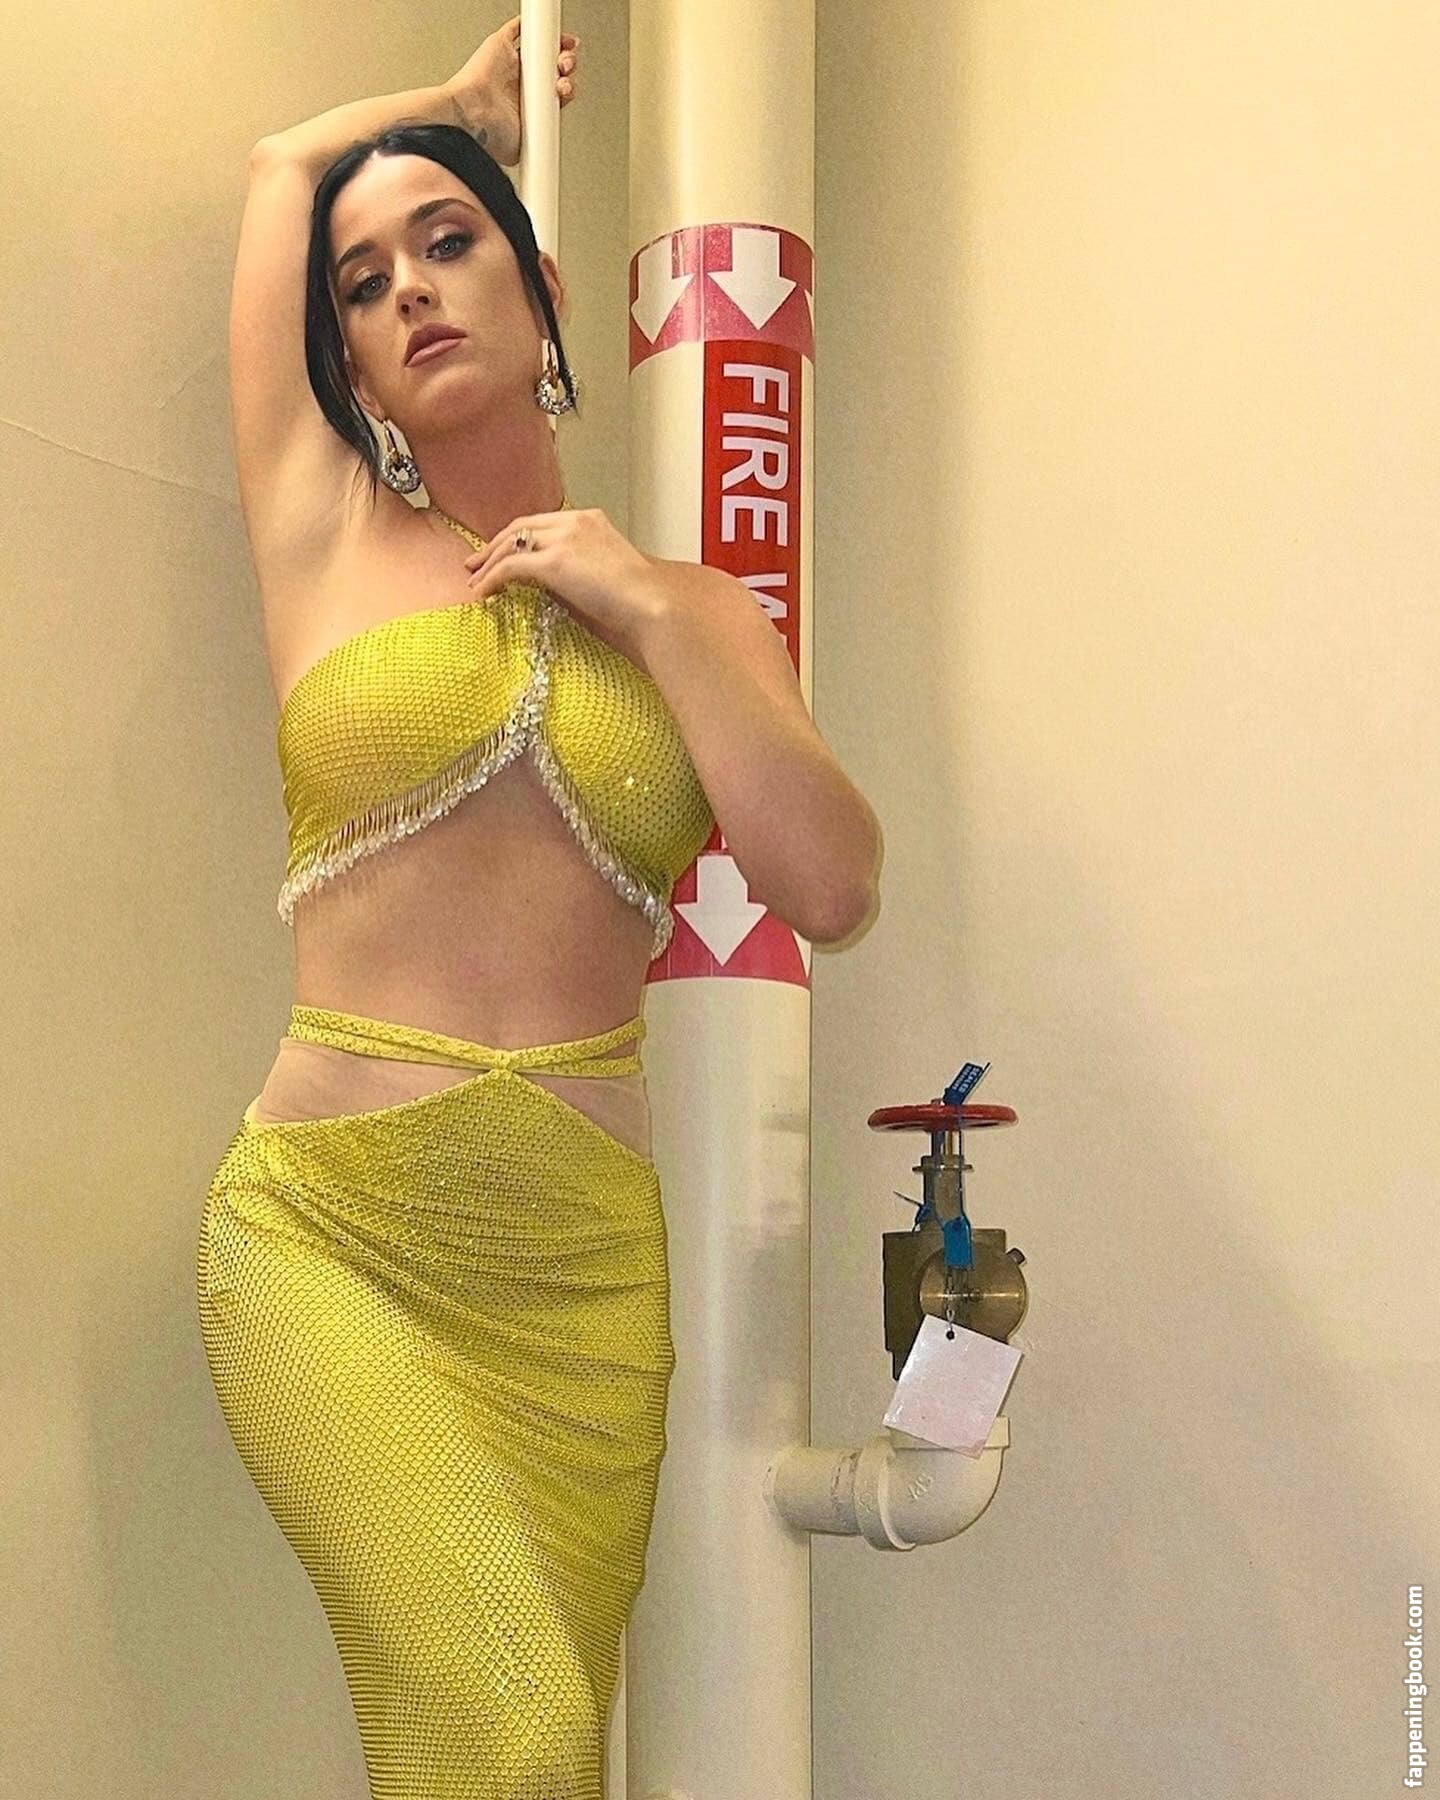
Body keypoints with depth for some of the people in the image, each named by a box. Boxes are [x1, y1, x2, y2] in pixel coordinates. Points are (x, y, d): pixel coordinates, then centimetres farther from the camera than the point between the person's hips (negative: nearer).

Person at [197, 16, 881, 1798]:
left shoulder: (686, 606, 12)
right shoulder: (327, 537, 8)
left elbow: (835, 890, -3)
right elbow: (279, 163, 19)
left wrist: (651, 606, -2)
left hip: (586, 1263, 2)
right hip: (329, 1237, -2)